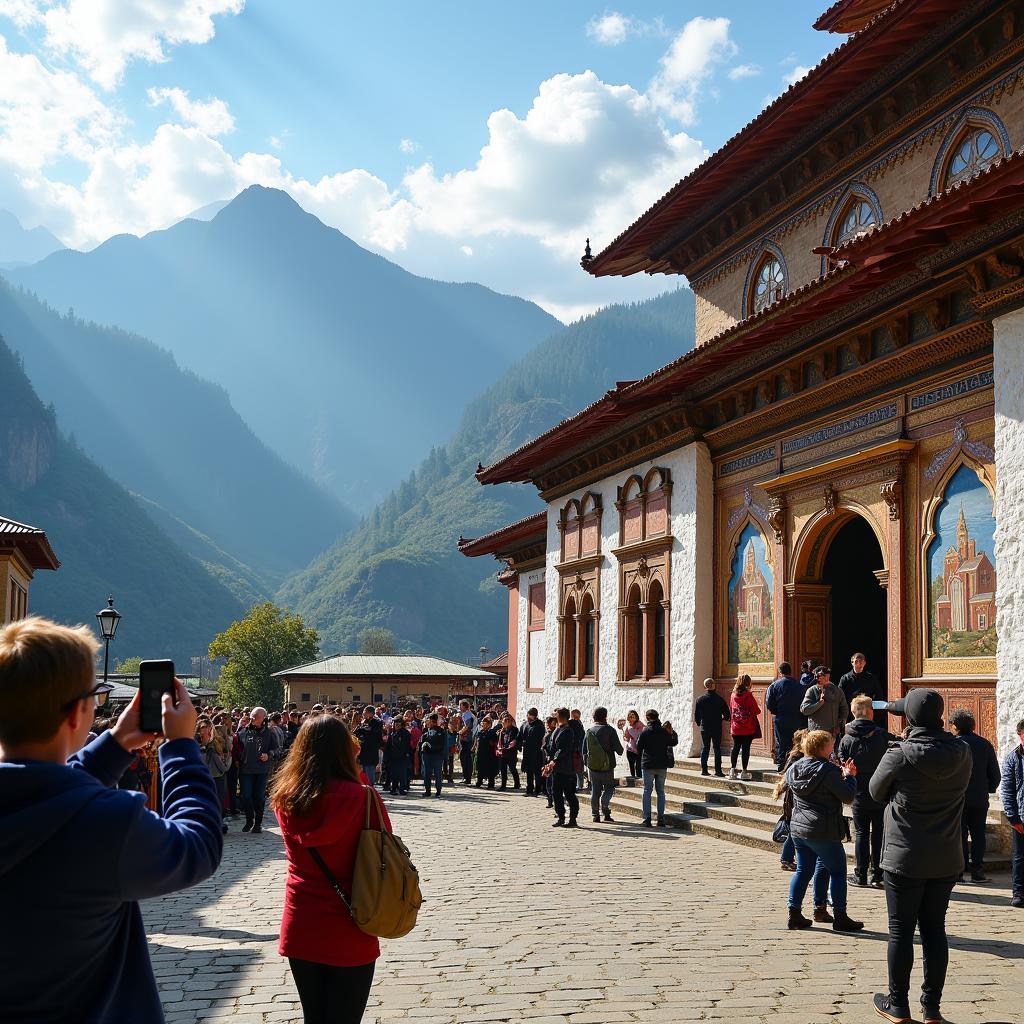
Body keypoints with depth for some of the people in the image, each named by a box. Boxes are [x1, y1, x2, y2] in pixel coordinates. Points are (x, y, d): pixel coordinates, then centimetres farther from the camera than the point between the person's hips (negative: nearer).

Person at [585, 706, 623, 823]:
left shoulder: (589, 731, 5)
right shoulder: (610, 730, -8)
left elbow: (584, 750, 8)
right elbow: (618, 748, -9)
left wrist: (587, 763, 18)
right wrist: (620, 750, 13)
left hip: (592, 766, 4)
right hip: (607, 765, -4)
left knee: (595, 790, 10)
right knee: (609, 787, 9)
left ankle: (595, 814, 8)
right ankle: (605, 806, -15)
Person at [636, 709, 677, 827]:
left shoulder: (645, 732, -9)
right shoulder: (664, 731, -1)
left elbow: (638, 748, -6)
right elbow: (673, 742, 15)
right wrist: (672, 733, 32)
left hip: (648, 765, -3)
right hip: (662, 765, 3)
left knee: (647, 791, 4)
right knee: (661, 792, 10)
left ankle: (647, 819, -2)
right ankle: (661, 819, 6)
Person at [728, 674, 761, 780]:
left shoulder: (733, 695, 4)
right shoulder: (748, 695, -11)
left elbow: (730, 711, 10)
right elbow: (755, 711, -10)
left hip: (735, 727, 4)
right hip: (748, 728, -4)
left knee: (736, 748, 10)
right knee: (746, 748, 0)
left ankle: (733, 771, 8)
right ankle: (744, 772, 2)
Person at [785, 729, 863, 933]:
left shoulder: (794, 768, 5)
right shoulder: (828, 770, -17)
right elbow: (847, 797, -14)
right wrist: (849, 776, 3)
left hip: (798, 828, 7)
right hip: (823, 832, -7)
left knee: (803, 870, 15)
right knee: (838, 871, 5)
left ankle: (794, 913, 14)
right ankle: (840, 918, 8)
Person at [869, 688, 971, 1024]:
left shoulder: (898, 756, -19)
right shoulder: (962, 754, -7)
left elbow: (877, 792, -4)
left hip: (904, 858, -4)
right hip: (947, 859, 4)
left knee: (901, 930, 8)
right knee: (935, 929, 13)